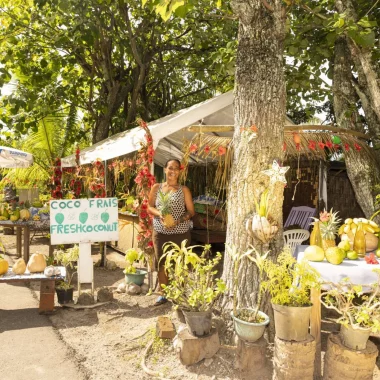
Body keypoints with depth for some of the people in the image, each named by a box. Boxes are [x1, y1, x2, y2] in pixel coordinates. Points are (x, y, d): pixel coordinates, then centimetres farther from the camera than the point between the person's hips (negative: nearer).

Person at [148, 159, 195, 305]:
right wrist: (159, 214, -14)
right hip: (160, 232, 2)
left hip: (180, 233, -1)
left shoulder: (184, 190, 1)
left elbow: (191, 212, 0)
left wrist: (178, 220, -17)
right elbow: (150, 207, 7)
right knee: (162, 263, 6)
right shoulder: (156, 187, 5)